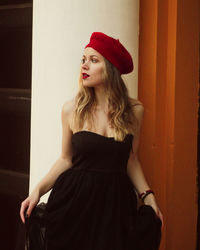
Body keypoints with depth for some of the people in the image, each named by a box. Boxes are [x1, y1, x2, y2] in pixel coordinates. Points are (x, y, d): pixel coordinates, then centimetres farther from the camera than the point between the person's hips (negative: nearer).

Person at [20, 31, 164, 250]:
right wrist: (38, 190, -7)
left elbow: (130, 160, 10)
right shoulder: (72, 109, -4)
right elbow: (66, 159, 4)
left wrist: (148, 195, 2)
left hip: (115, 199, 1)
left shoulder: (134, 111, -1)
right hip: (75, 199, -1)